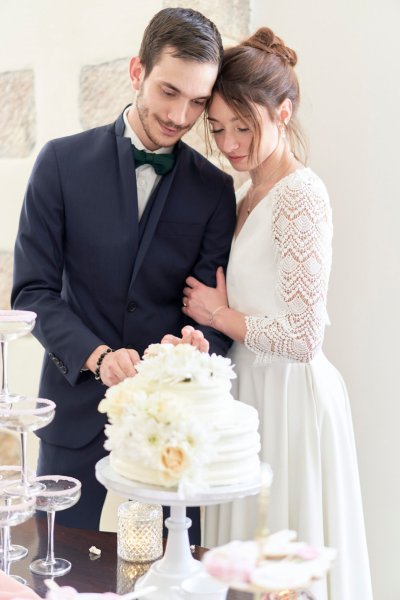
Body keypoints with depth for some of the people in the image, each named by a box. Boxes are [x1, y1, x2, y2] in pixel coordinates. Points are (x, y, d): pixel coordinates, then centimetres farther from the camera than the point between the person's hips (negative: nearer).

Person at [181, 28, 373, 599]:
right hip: (252, 390, 8)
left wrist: (220, 315, -10)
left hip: (289, 400, -8)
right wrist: (215, 310, 2)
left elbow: (303, 339, -20)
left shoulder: (301, 196, -16)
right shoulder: (247, 197, 11)